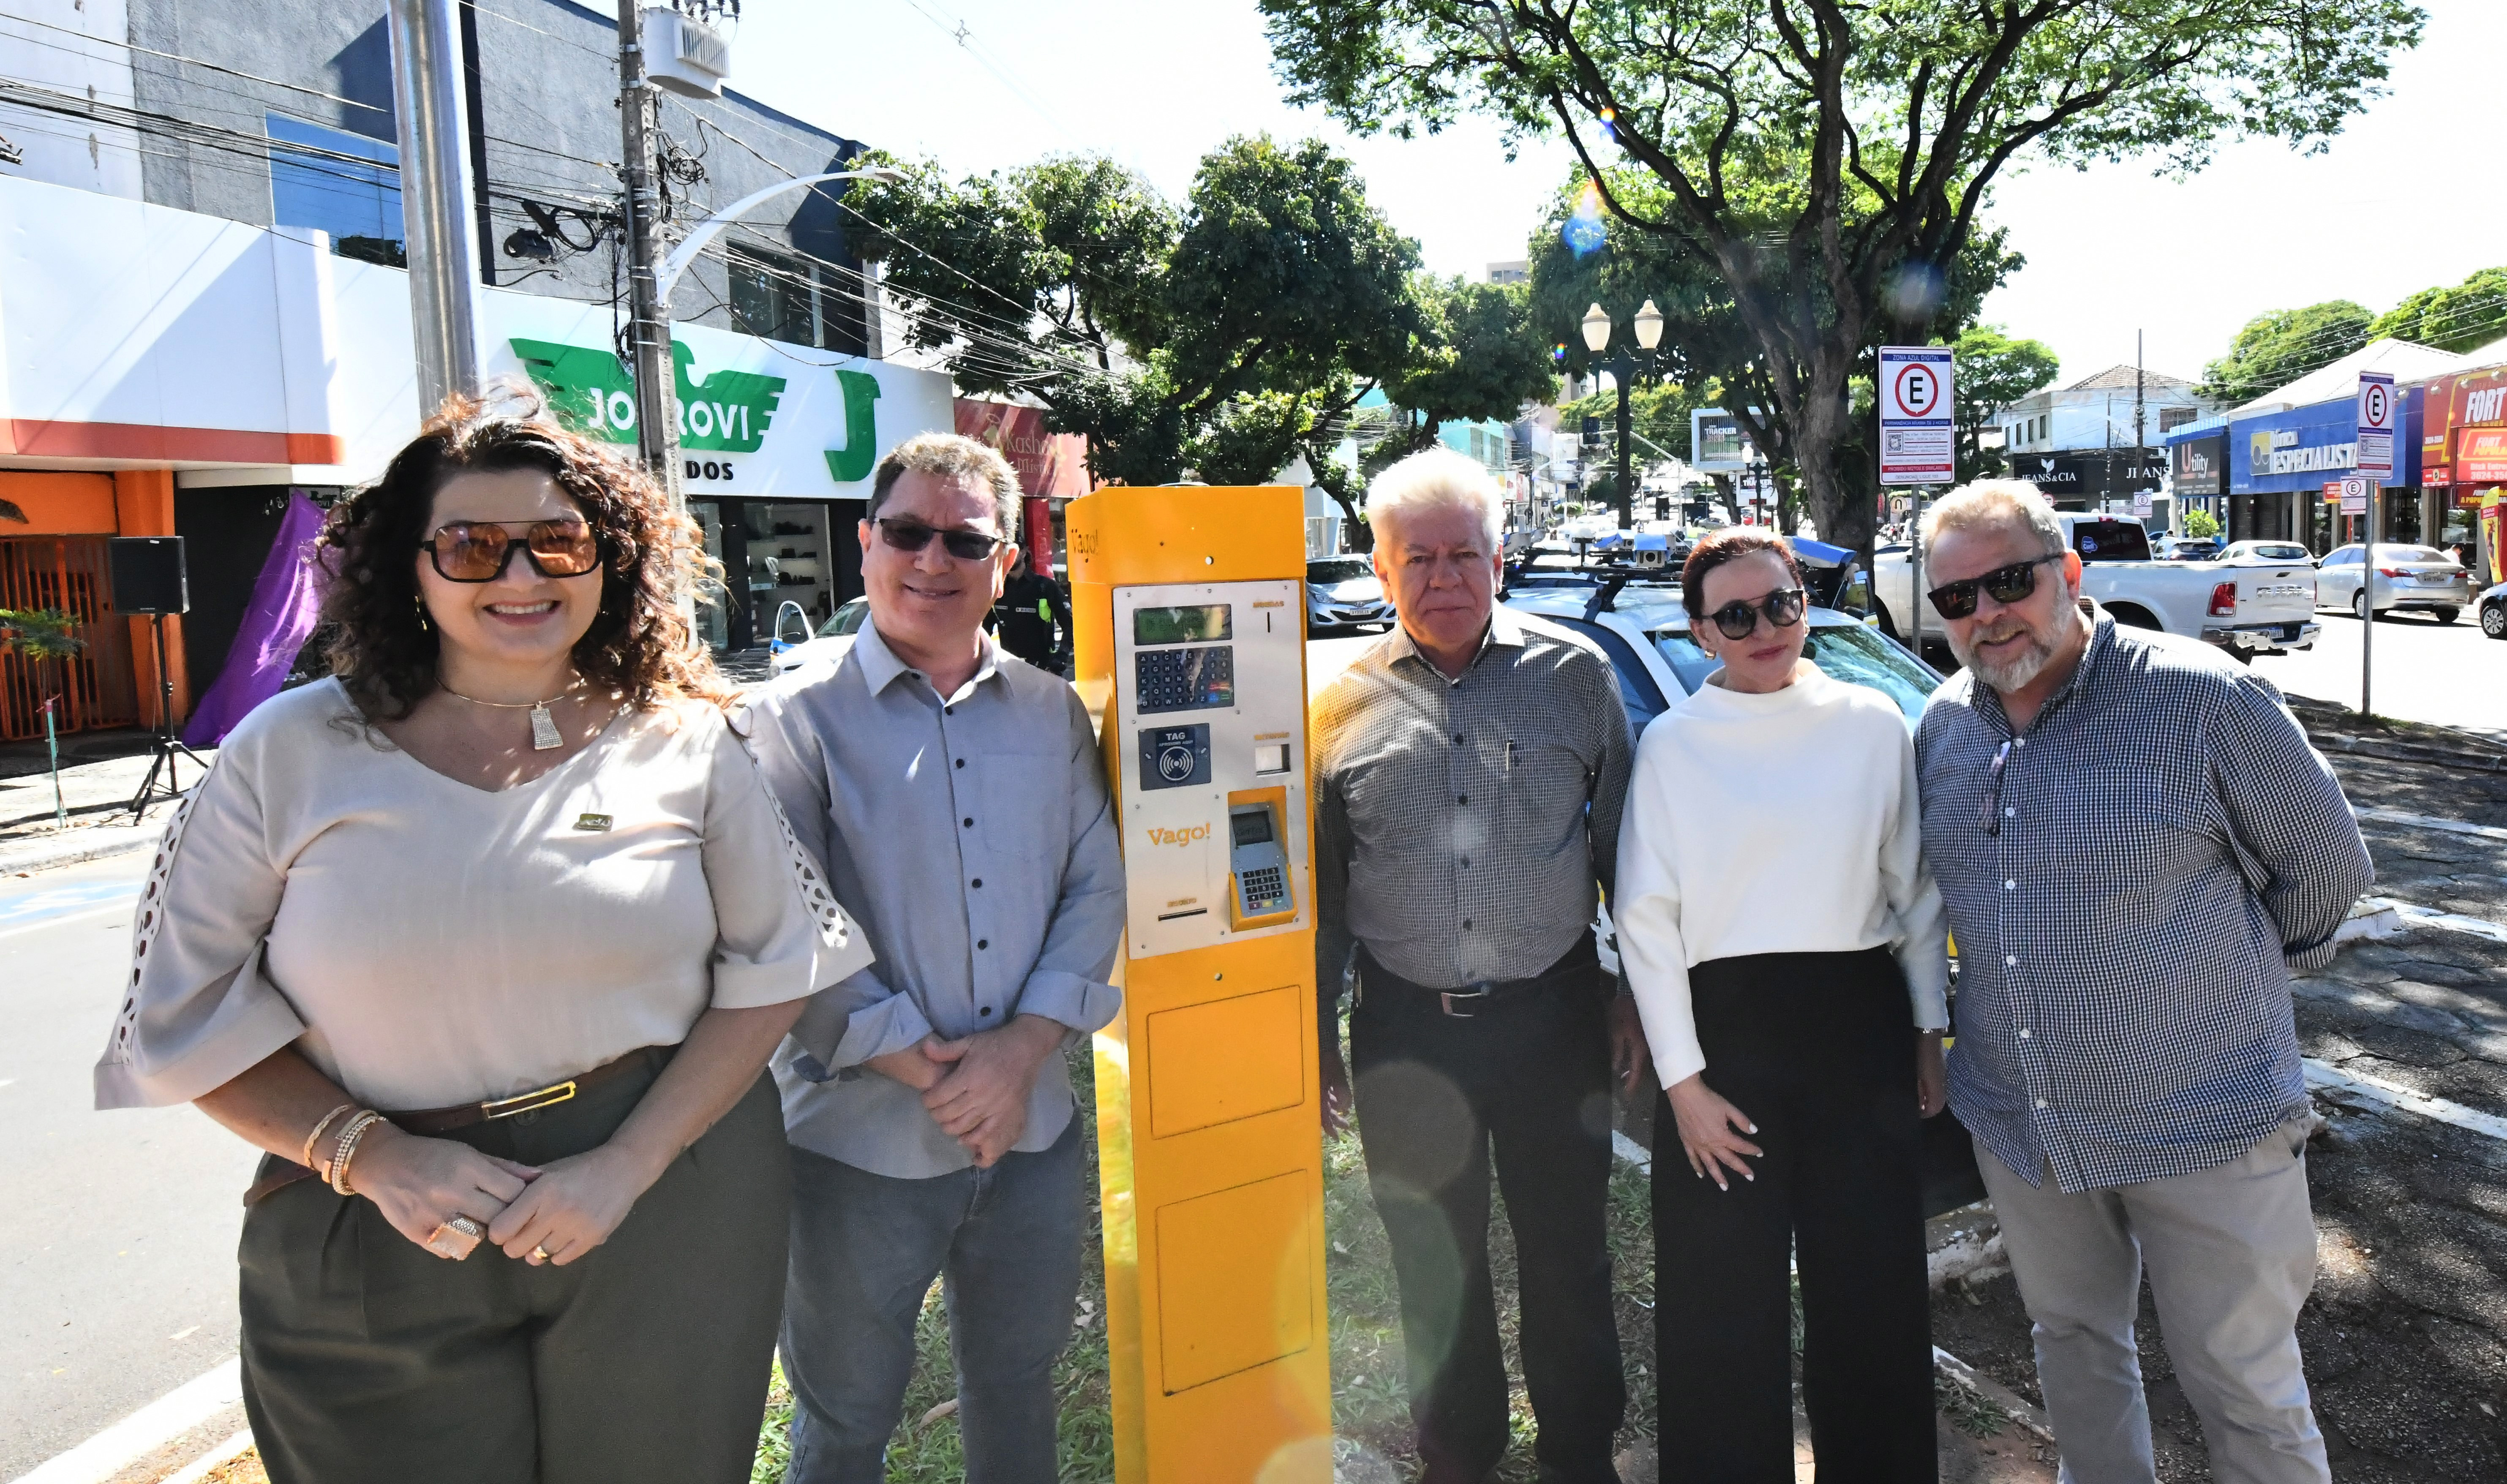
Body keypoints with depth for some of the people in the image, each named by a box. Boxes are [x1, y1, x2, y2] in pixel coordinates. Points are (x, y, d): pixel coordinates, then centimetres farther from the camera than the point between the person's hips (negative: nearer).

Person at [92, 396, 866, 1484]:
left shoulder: (683, 742, -2)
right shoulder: (290, 752, -2)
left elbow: (770, 966, -2)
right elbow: (188, 1005, 1)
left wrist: (632, 1163, -12)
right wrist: (371, 1156, -12)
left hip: (671, 1220, 1)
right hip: (374, 1250, 0)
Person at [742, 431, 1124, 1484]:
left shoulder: (1052, 712, 5)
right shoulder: (799, 717, -6)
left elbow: (1097, 887, 2)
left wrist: (1024, 1047, -10)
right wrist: (918, 1063, -16)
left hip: (1033, 1124, 4)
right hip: (861, 1138, -3)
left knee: (1017, 1381, 21)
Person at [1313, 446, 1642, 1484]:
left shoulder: (1575, 676, 0)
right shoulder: (1345, 701, 1)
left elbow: (1624, 848, 7)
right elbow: (1321, 889, 7)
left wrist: (1634, 989, 6)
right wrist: (1319, 1033, 7)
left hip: (1552, 1013, 0)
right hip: (1406, 1027, 1)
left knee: (1569, 1253, 12)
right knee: (1433, 1265, 14)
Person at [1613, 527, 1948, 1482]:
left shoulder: (1872, 723, 3)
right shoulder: (1672, 744, -2)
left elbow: (1916, 887, 9)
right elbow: (1646, 921, -4)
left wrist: (1929, 1031, 8)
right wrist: (1682, 1079, -8)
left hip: (1861, 1024, 2)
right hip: (1723, 1028, -1)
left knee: (1873, 1285, 13)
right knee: (1724, 1303, 7)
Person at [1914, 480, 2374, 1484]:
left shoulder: (2206, 699, -14)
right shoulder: (1943, 725, 2)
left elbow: (2327, 866, -2)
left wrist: (2230, 975, 7)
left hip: (2204, 1124, -4)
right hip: (2018, 1126, 5)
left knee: (2244, 1388, 9)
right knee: (2074, 1346, 21)